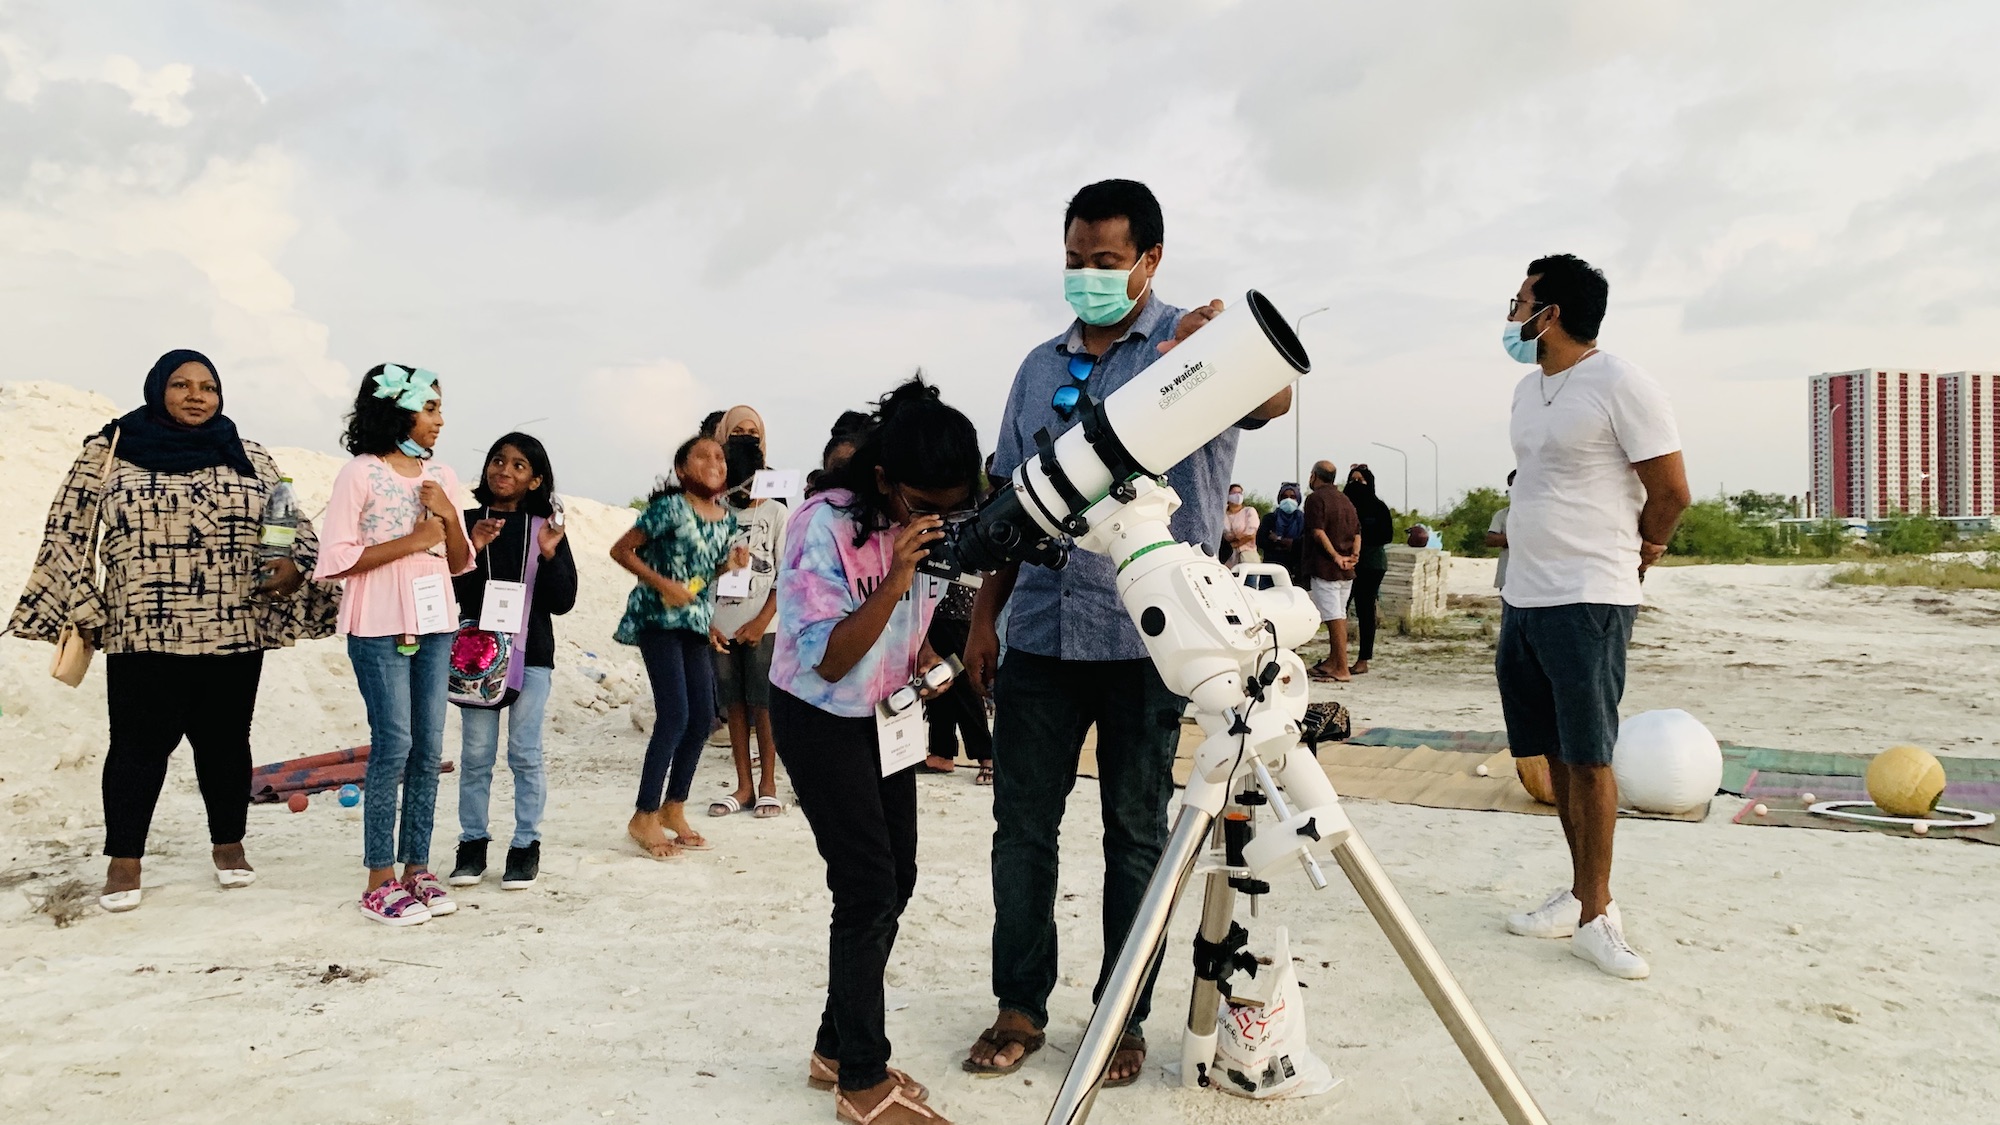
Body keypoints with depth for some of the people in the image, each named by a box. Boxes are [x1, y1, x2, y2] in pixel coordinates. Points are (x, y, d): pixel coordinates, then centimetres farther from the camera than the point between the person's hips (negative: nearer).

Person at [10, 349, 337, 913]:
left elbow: (297, 526, 13)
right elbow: (67, 533, 7)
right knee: (139, 744, 2)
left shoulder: (249, 459, 10)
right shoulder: (108, 452, 5)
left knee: (225, 742, 10)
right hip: (143, 635, -2)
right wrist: (85, 609, 1)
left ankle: (228, 844, 25)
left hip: (235, 634, 2)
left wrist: (295, 565, -7)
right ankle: (124, 862, 12)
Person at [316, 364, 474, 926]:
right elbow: (335, 560, -11)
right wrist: (411, 541, -16)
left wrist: (450, 517, -5)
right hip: (380, 628, -5)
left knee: (428, 749, 6)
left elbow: (460, 562, 14)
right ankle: (380, 881, 4)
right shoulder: (360, 474, -6)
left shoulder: (441, 476, 11)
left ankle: (416, 869, 15)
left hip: (435, 625, 5)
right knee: (393, 746, -6)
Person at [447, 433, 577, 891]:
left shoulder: (547, 528, 3)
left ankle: (526, 845, 13)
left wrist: (550, 555, -15)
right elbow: (449, 589, -3)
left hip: (531, 653, 0)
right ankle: (472, 842, 17)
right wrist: (472, 550, -17)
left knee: (525, 754, 5)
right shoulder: (468, 521, 2)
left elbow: (563, 601, 0)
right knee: (475, 754, 6)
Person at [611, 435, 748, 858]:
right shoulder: (671, 507, -11)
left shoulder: (727, 518, 8)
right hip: (658, 618, -7)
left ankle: (673, 808, 21)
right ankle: (644, 817, -1)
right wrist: (663, 584, -17)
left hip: (695, 621, 7)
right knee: (674, 715, -12)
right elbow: (621, 550, -9)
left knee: (702, 716, 6)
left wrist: (730, 564, -1)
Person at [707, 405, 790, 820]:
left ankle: (767, 785, 10)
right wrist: (706, 623, -2)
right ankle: (743, 786, 15)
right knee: (734, 705, 7)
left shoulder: (776, 513, 2)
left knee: (764, 705, 0)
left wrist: (761, 622, -10)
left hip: (763, 627, -3)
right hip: (722, 627, 3)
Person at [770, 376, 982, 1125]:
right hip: (820, 720, -7)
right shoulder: (826, 526, -24)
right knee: (868, 888, -9)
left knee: (895, 882, 8)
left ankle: (837, 1048, 23)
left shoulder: (923, 525, -2)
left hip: (886, 715, 8)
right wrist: (896, 578, -36)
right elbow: (830, 660, -26)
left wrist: (930, 663, 0)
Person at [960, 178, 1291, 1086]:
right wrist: (983, 616, 11)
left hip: (1144, 638, -4)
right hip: (1040, 636, 5)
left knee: (1136, 834, 7)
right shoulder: (1040, 367, 14)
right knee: (1022, 825, 8)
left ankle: (1123, 1017, 21)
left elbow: (1273, 398, -23)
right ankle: (1020, 1007, 22)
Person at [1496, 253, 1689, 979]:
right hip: (1522, 598, 8)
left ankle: (1594, 916, 4)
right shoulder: (1528, 390, 14)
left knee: (1588, 756, -4)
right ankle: (1581, 893, 22)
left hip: (1588, 602, -8)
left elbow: (1671, 492, -9)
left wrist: (1629, 557, 5)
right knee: (1555, 754, 11)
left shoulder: (1622, 387, -11)